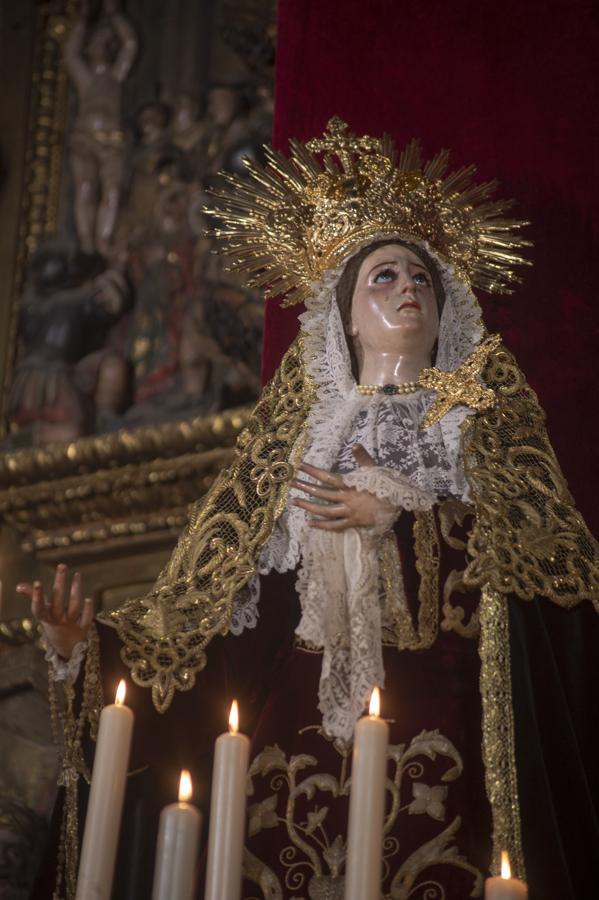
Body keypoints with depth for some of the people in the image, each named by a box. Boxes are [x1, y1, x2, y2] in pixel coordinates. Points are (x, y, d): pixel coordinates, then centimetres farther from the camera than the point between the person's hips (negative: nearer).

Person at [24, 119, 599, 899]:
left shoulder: (486, 395, 11)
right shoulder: (307, 418, 14)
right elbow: (216, 571, 8)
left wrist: (404, 505, -7)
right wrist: (96, 644, -3)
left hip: (438, 715, -1)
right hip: (306, 710, 1)